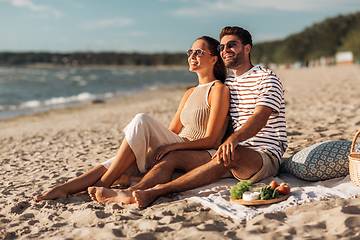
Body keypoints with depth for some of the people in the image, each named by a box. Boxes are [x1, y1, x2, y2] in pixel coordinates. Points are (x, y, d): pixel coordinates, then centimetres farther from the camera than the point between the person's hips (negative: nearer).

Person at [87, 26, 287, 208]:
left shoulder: (266, 78, -1)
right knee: (174, 156, -13)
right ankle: (128, 193, -35)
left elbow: (260, 118, -19)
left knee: (232, 155, -40)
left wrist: (233, 140, -38)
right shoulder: (226, 84, 21)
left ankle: (158, 190, -46)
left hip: (266, 157, -6)